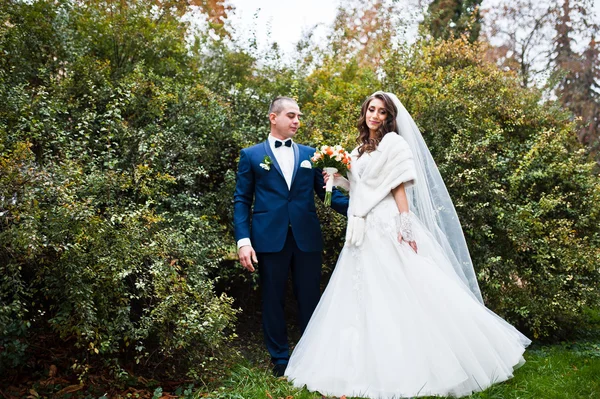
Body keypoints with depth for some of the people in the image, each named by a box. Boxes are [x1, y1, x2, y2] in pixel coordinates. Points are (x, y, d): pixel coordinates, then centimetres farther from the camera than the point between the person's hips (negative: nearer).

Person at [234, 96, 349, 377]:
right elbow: (242, 201, 4)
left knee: (310, 300, 8)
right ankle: (280, 360, 23)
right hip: (270, 238, -1)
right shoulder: (251, 156, 7)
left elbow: (327, 191, 9)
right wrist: (243, 240, -8)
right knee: (273, 301, 8)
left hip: (307, 238, 2)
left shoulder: (310, 154, 13)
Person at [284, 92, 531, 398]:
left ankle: (418, 365, 3)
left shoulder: (393, 143, -3)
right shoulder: (359, 149, 19)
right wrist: (338, 179, 6)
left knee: (401, 294, -7)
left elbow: (399, 187, -11)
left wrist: (406, 227, -19)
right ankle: (371, 365, 15)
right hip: (364, 232, 8)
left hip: (388, 229, -8)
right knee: (366, 298, 8)